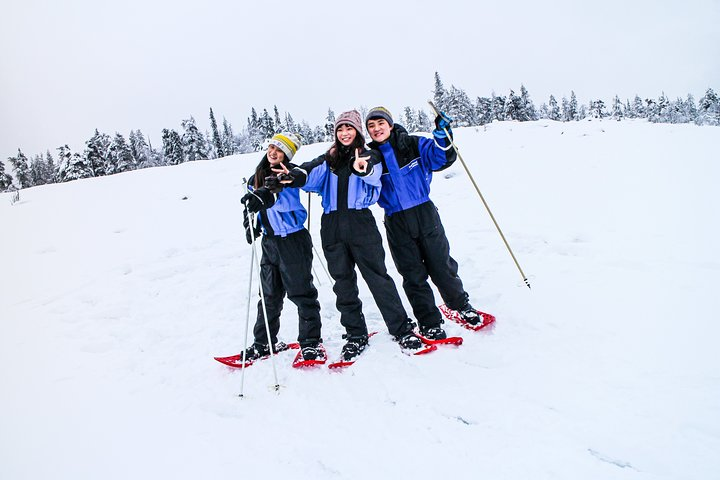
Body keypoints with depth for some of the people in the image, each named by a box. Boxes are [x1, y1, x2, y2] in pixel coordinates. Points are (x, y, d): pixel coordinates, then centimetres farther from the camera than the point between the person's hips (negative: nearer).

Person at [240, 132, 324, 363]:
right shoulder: (257, 178, 10)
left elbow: (288, 199, -31)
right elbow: (252, 206, 23)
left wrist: (266, 198, -50)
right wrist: (251, 225, 5)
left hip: (293, 240, -6)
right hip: (270, 241, 6)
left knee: (301, 293, -1)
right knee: (269, 294, 14)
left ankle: (311, 343, 9)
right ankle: (264, 342, 24)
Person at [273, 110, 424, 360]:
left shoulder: (368, 158, 9)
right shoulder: (328, 159, 17)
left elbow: (374, 178, -13)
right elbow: (312, 174, -2)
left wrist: (363, 169, -37)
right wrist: (295, 176, -25)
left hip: (360, 222, -3)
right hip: (332, 228, 3)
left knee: (378, 278, -5)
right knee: (343, 283, 7)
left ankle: (402, 330, 6)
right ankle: (356, 334, 19)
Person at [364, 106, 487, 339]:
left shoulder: (413, 144, -1)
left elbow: (442, 158, -4)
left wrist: (442, 136, -18)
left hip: (425, 215, -1)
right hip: (397, 224, 1)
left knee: (442, 267, 9)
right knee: (413, 276, 7)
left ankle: (461, 305, 35)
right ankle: (429, 323, 21)